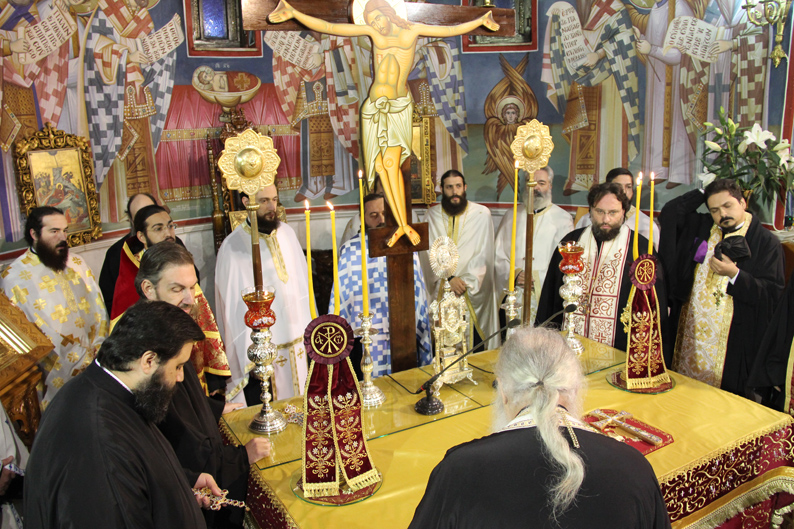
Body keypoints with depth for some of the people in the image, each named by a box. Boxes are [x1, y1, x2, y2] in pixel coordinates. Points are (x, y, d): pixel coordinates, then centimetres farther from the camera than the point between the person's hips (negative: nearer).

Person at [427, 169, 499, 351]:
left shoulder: (482, 214, 0)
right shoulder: (432, 215, 4)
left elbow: (483, 254, -4)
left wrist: (467, 282, -13)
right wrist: (449, 279, -15)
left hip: (473, 292, -1)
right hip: (441, 291, 1)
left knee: (475, 346, 1)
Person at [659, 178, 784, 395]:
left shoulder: (766, 242, -2)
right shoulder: (700, 227, 12)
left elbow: (773, 294, -7)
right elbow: (669, 214, 2)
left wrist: (734, 274, -20)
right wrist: (703, 192, 4)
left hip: (732, 341, -4)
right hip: (689, 333, 4)